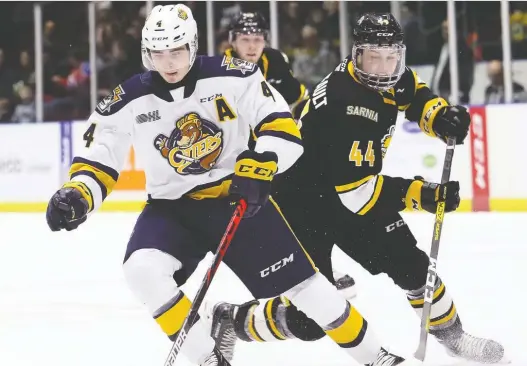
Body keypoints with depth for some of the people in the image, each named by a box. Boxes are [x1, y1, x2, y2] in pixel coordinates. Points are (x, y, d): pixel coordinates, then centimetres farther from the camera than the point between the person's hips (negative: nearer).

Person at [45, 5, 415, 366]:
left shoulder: (233, 76, -16)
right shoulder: (128, 102, -11)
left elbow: (280, 124, -15)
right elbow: (98, 159, -4)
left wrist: (260, 164, -33)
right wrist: (76, 195, -24)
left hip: (239, 197, -1)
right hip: (172, 207, 1)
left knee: (302, 282, -2)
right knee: (142, 270, -26)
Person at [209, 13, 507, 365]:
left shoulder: (389, 76, -9)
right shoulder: (341, 104, -34)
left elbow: (416, 95, 15)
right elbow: (355, 189, -34)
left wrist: (443, 117, -8)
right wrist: (422, 194, -37)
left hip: (353, 191, 8)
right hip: (305, 204, -8)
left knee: (409, 262, 4)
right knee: (310, 318, -11)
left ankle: (451, 333, 25)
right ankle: (229, 321, 11)